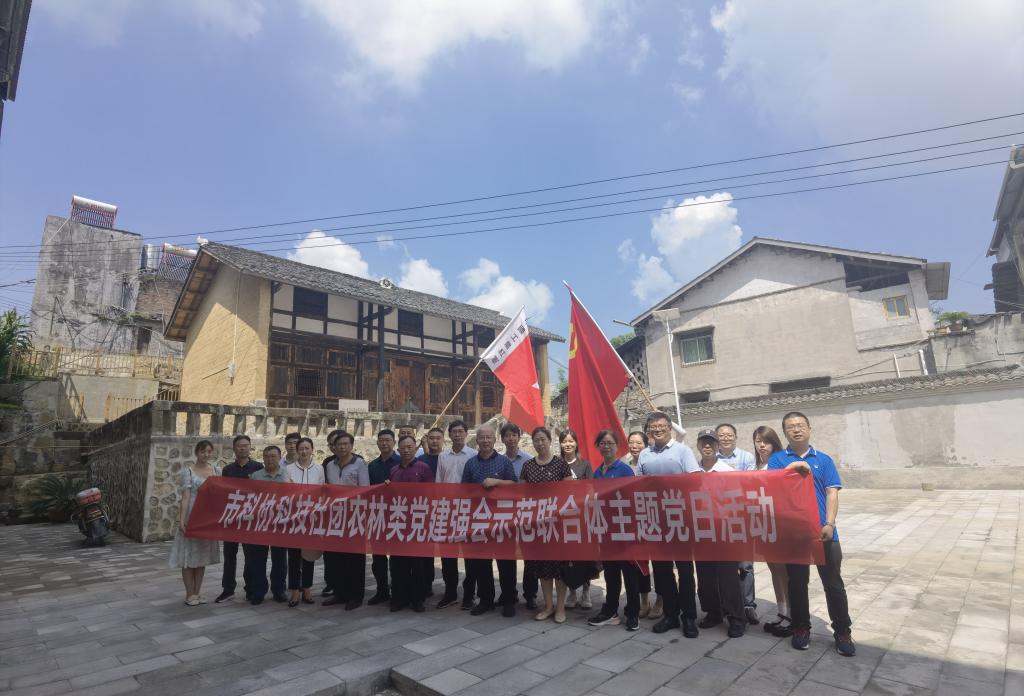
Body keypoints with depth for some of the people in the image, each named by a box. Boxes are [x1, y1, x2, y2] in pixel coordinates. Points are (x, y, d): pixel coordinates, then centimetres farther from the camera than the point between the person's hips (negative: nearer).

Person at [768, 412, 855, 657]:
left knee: (833, 583, 7)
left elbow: (832, 493, 0)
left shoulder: (823, 460, 6)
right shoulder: (777, 459, 5)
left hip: (823, 531, 0)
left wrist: (829, 524, -11)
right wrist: (790, 469, -19)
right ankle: (801, 628, 24)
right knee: (797, 582, 10)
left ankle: (842, 631, 20)